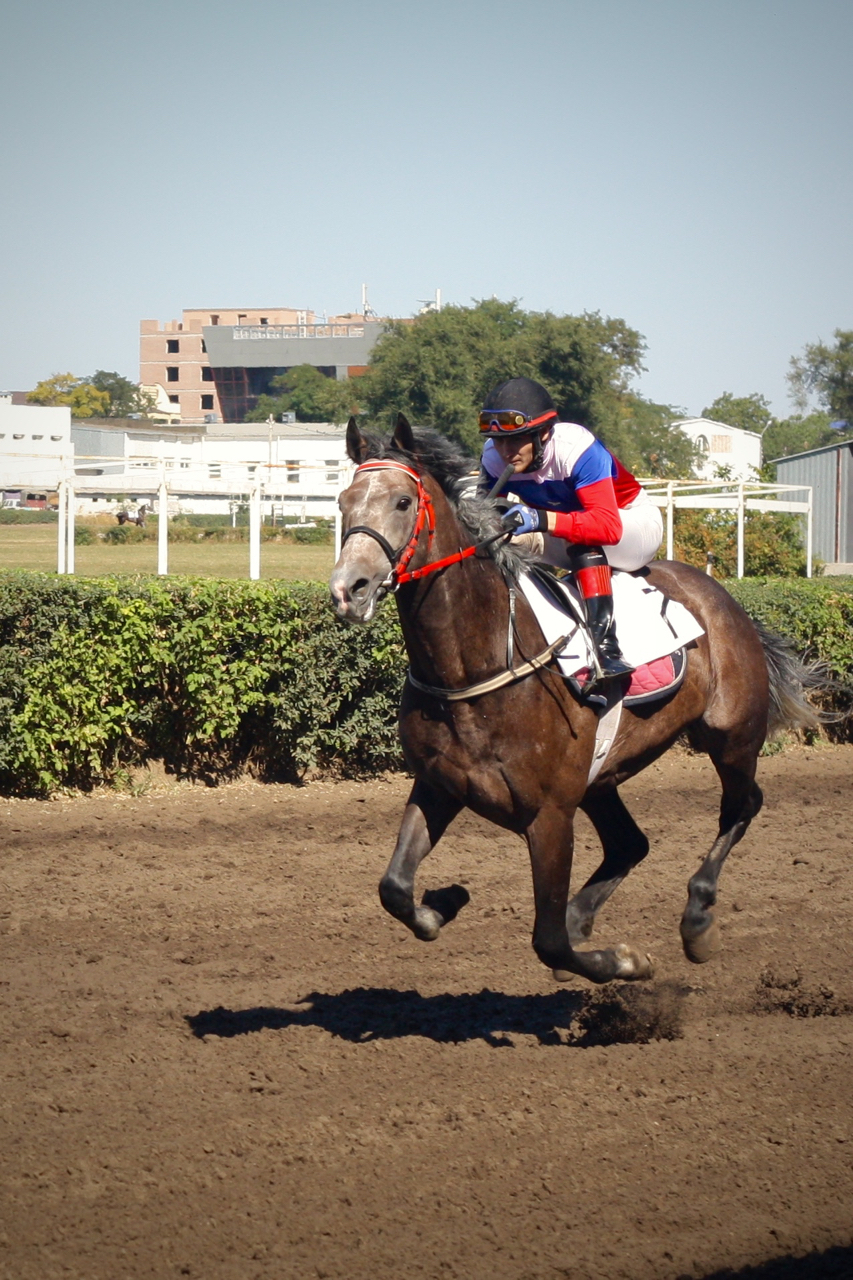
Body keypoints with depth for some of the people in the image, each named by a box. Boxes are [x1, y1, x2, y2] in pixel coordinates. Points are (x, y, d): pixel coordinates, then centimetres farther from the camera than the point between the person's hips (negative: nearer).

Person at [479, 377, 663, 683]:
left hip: (633, 523, -6)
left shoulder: (576, 448, -35)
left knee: (583, 538, -38)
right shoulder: (494, 457, -17)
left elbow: (608, 525, -46)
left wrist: (541, 520, -59)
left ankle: (606, 645, -45)